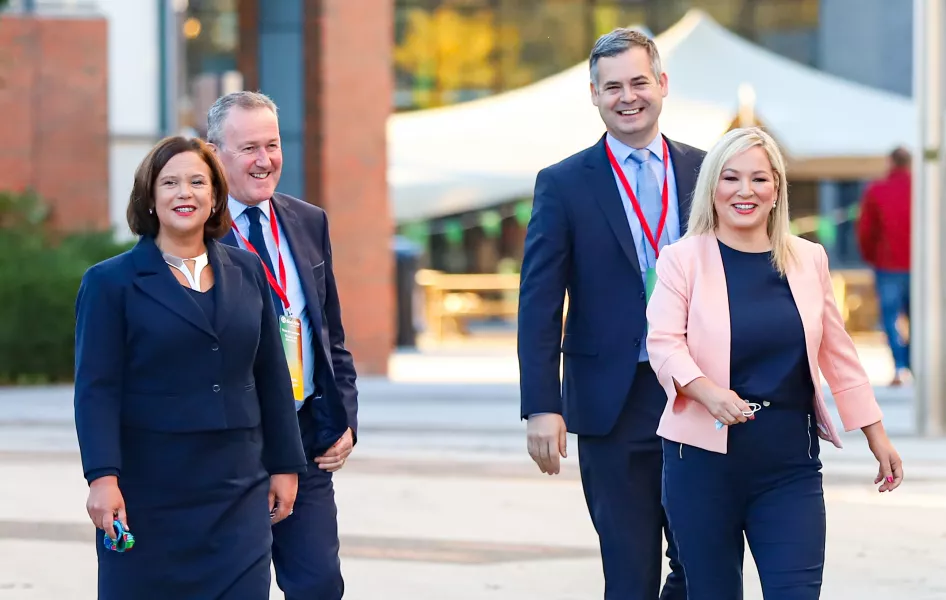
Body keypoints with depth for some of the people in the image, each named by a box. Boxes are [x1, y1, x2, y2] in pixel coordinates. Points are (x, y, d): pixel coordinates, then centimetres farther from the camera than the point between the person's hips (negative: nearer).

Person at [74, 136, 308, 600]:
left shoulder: (247, 272, 10)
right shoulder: (110, 282, -1)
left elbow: (272, 376, 13)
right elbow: (96, 389, -8)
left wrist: (285, 466, 11)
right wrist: (102, 478, -18)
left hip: (237, 493, 3)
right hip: (148, 495, -3)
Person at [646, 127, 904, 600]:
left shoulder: (808, 259, 8)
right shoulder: (683, 259, -2)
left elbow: (838, 352, 14)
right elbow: (663, 343, -11)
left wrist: (877, 437, 15)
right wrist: (709, 393, -30)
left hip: (791, 463, 2)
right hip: (705, 458, -2)